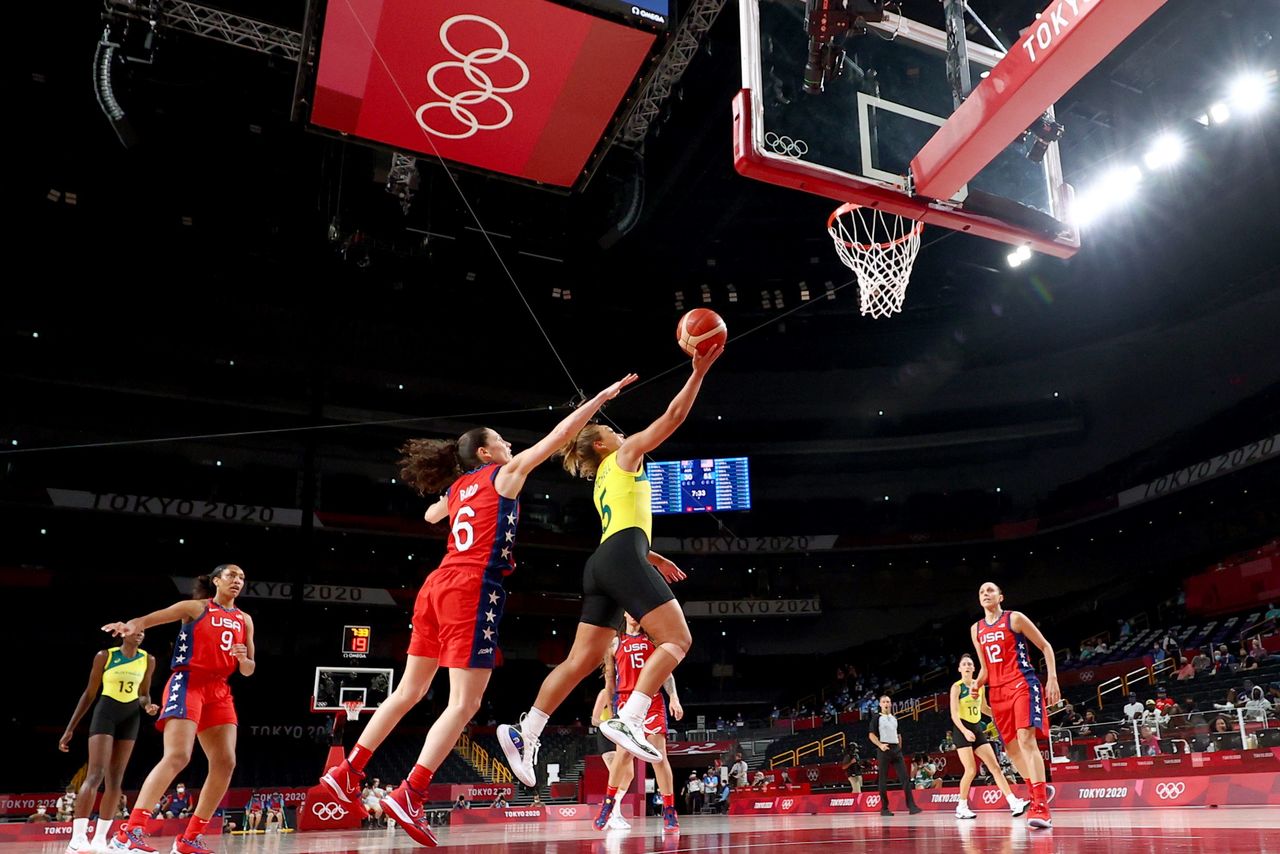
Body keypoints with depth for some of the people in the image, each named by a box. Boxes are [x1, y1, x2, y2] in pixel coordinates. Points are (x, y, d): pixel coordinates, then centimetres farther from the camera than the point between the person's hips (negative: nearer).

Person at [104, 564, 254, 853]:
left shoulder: (244, 620, 16)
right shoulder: (196, 607, 3)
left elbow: (248, 671, 16)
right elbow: (149, 619, -8)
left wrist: (244, 659, -8)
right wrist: (132, 626, -32)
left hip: (219, 690, 6)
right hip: (187, 683, -6)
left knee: (225, 762, -4)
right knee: (177, 756, -22)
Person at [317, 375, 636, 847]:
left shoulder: (457, 488, 21)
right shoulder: (504, 473, 3)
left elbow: (431, 515, 43)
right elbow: (558, 436, 1)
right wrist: (601, 397, 6)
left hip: (438, 586, 8)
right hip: (472, 590, -8)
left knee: (410, 691, 18)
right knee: (465, 703, -6)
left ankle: (347, 771, 23)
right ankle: (408, 796, -12)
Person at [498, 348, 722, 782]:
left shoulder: (604, 480, 32)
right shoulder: (625, 455, 10)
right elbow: (672, 417, 4)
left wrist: (651, 558, 35)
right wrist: (699, 371, 6)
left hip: (602, 564, 9)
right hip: (623, 559, -9)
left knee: (582, 660, 6)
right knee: (677, 640, -9)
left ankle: (524, 732, 3)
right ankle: (628, 720, -23)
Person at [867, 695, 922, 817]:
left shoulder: (894, 718, 18)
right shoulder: (877, 717, 2)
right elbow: (871, 735, -3)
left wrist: (900, 746, 13)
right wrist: (880, 745, -17)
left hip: (896, 749, 5)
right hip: (884, 749, -5)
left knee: (905, 777, -5)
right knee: (883, 779, -2)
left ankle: (911, 806, -8)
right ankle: (884, 808, 3)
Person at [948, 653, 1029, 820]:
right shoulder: (957, 687, -10)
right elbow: (954, 714, -17)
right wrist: (965, 731, -31)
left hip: (977, 729, 6)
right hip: (962, 730, -6)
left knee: (995, 766, -1)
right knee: (971, 770, -10)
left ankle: (1014, 803, -3)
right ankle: (962, 808, 3)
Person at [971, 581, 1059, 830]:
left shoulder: (1015, 618, -1)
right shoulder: (976, 629, 14)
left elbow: (1045, 646, 2)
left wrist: (1052, 678, -9)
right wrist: (978, 683, 2)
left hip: (1022, 684, -6)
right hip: (997, 691, 6)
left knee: (1026, 739, -21)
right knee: (1011, 747, 8)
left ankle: (1041, 806, -25)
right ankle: (1037, 793, 26)